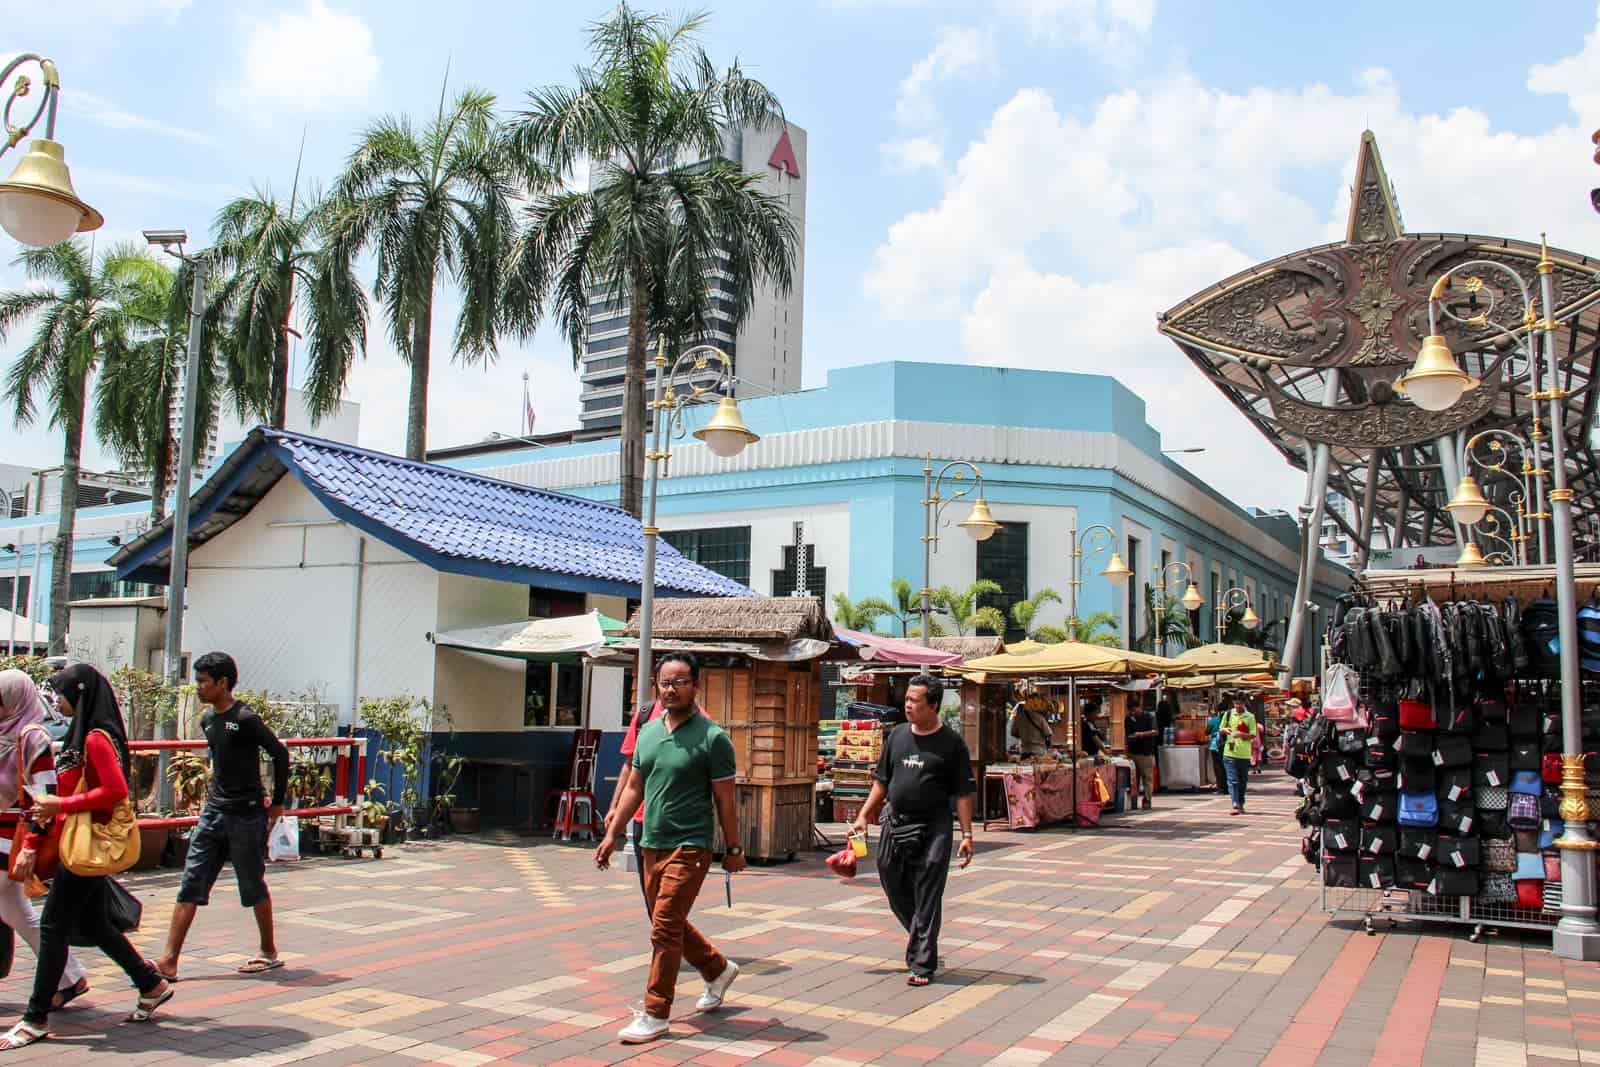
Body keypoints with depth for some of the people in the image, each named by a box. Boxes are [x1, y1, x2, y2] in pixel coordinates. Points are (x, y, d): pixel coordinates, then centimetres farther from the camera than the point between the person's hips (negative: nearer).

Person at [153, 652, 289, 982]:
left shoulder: (245, 719, -16)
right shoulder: (207, 720, 8)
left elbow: (280, 754, -14)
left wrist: (277, 803, -8)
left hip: (246, 815, -7)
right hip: (213, 812, 7)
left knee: (253, 886, 5)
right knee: (190, 886, 2)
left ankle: (269, 953, 20)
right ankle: (169, 961, 3)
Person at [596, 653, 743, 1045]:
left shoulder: (712, 737, -11)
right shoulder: (648, 732, 8)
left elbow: (725, 800, -8)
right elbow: (634, 787, 15)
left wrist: (734, 849, -5)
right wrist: (612, 835, 13)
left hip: (689, 847, -7)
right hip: (651, 845, 7)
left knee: (665, 928, -8)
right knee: (671, 924, 18)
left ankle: (655, 1014, 4)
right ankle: (718, 969, 41)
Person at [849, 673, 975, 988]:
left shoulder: (951, 743, -5)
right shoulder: (897, 735, 8)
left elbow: (963, 793, -5)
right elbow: (881, 781, 15)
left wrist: (967, 835, -9)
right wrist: (864, 816, 10)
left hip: (933, 829, -5)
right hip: (895, 823, 5)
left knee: (927, 898, -2)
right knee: (893, 885, 13)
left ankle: (922, 964, 6)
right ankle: (919, 935, 38)